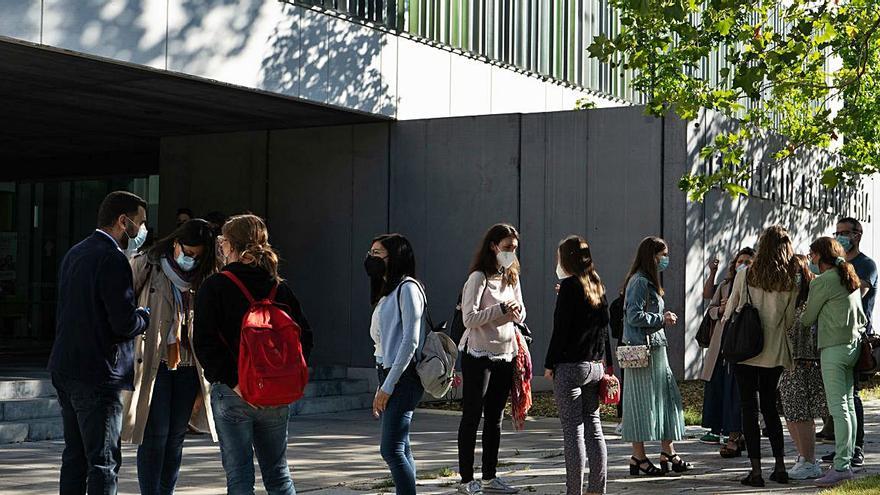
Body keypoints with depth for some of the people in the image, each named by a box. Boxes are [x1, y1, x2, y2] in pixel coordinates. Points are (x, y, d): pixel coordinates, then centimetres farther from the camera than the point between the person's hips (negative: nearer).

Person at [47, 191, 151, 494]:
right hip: (98, 374, -9)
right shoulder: (112, 259, -15)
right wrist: (148, 315, 0)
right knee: (104, 461, -6)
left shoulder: (75, 253, 14)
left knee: (75, 455, 15)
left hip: (65, 369, 9)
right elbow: (126, 323, -21)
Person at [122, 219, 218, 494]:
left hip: (188, 366, 4)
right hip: (152, 363, -4)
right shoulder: (145, 265, -2)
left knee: (176, 437, 9)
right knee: (155, 435, -8)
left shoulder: (203, 278, 9)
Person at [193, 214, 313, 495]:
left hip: (232, 395, -4)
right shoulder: (280, 288, 6)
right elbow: (304, 336, 5)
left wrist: (231, 380, -14)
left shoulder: (215, 287, -7)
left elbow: (204, 342, -15)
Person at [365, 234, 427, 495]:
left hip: (403, 378, -9)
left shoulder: (407, 288, -8)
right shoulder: (386, 292, 20)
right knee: (400, 450, 8)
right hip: (388, 375, 9)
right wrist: (381, 388, 14)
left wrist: (388, 387, -16)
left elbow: (410, 341, -15)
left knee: (391, 449, -15)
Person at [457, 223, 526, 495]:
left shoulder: (512, 278, 11)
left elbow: (521, 315, 14)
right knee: (472, 418, -1)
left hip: (505, 355, 7)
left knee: (495, 419, 11)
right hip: (479, 357, -7)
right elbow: (470, 319, -18)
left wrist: (516, 310, -8)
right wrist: (501, 309, -23)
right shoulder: (479, 278, -11)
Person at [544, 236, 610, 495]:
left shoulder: (569, 286, -10)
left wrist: (550, 364, -7)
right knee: (593, 426, 11)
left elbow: (560, 329, -13)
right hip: (595, 365, 7)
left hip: (570, 366, -7)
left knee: (573, 431, -5)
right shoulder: (598, 286, 11)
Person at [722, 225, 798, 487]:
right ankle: (780, 467, 13)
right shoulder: (791, 283, -2)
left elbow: (729, 313, -1)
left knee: (749, 409, 3)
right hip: (775, 354, 2)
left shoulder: (744, 276, -7)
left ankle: (756, 470, -1)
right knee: (770, 407, 16)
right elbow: (790, 321, 1)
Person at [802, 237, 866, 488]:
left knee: (839, 408, -10)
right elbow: (861, 317, 20)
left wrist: (795, 319, 17)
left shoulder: (822, 282, -11)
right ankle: (847, 462, 14)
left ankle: (841, 466, -12)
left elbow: (808, 318, -2)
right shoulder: (851, 278, 15)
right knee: (848, 406, 10)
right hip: (853, 345, 9)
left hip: (833, 348, -9)